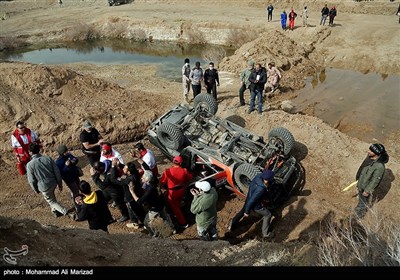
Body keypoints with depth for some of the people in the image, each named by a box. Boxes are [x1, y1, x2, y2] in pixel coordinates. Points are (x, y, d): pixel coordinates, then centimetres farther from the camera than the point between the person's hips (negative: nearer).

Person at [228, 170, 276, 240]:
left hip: (248, 199, 8)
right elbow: (252, 200, -31)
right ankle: (265, 234, 23)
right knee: (267, 215, 11)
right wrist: (247, 212, -18)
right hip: (255, 205, -8)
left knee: (242, 212, 29)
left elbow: (251, 185, 2)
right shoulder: (261, 189, -40)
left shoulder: (259, 176, -17)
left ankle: (232, 225, 46)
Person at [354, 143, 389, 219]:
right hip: (361, 182, 7)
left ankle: (360, 213, 46)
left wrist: (367, 191, -16)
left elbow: (375, 180, -26)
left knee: (364, 200, 20)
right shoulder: (369, 156, -16)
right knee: (360, 197, 31)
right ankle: (359, 207, 58)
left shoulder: (379, 166, -39)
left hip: (367, 186, -7)